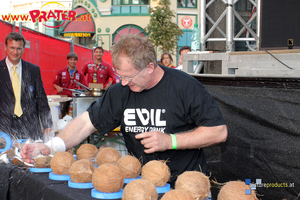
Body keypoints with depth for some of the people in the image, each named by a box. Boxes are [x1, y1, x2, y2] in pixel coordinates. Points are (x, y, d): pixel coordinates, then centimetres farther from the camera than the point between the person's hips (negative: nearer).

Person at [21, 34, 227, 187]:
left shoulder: (185, 87, -12)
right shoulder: (120, 92, 3)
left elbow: (219, 131, -11)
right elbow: (87, 121, 7)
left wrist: (170, 141, -18)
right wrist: (50, 147, -7)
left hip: (184, 187, -3)